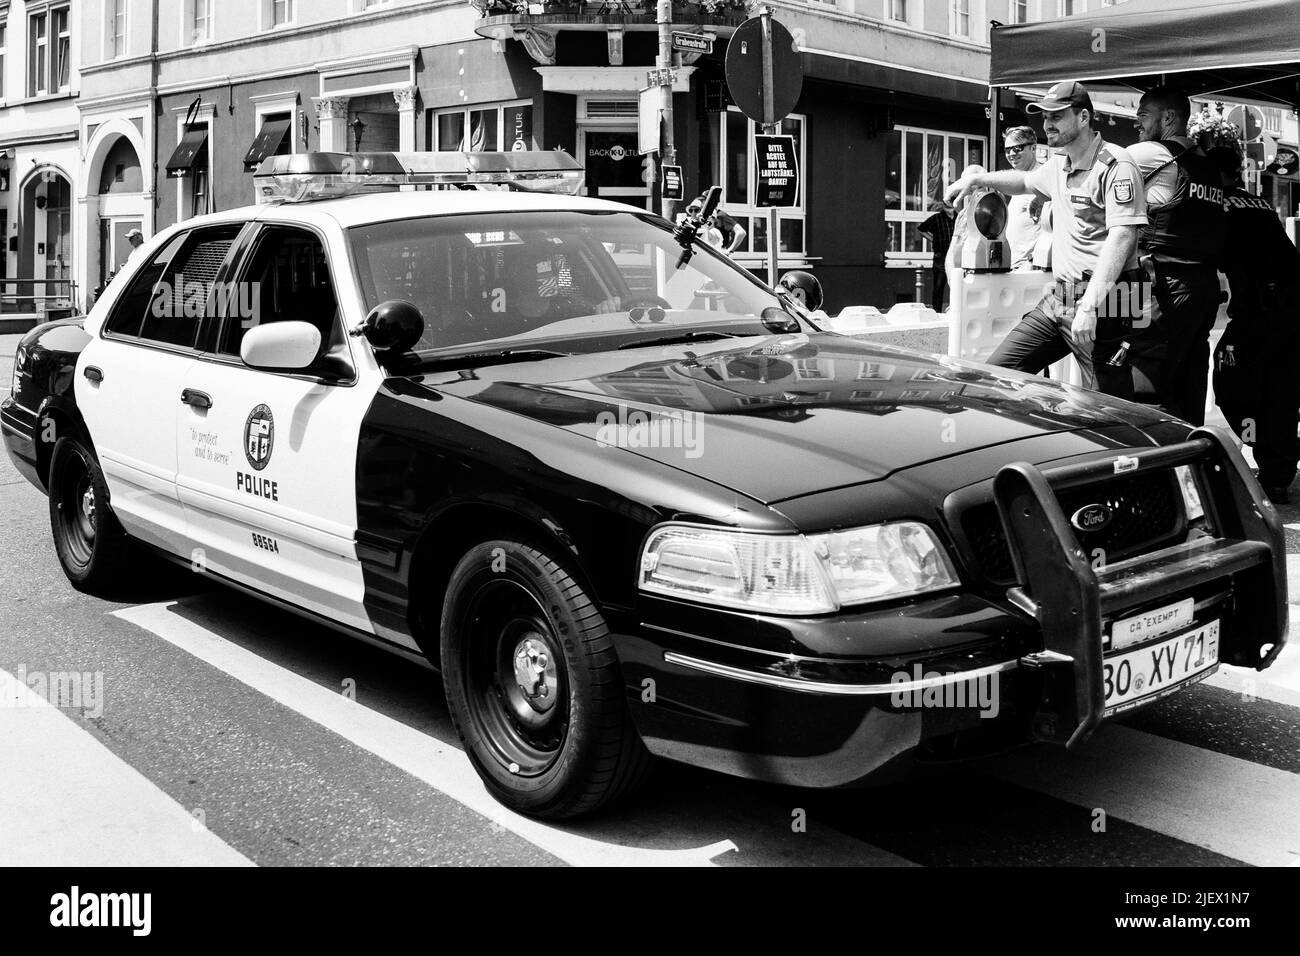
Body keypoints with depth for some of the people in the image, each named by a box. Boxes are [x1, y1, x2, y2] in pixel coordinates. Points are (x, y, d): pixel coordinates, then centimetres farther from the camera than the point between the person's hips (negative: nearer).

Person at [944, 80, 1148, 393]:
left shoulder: (1115, 165, -12)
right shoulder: (1058, 165, 16)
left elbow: (1122, 237, -22)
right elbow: (1025, 181, 41)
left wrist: (1089, 306, -30)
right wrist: (977, 179, 26)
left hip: (1102, 302, -9)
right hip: (1058, 298, 9)